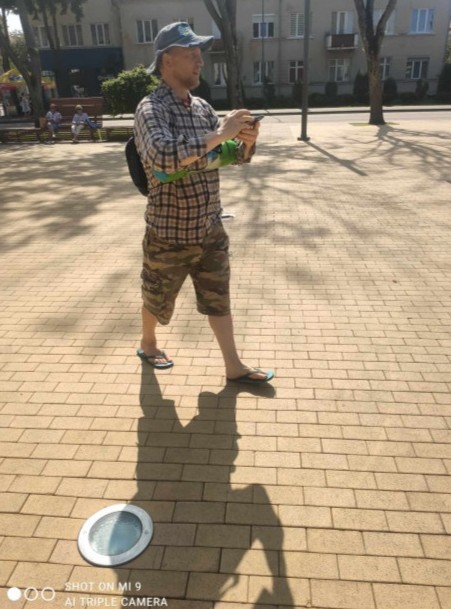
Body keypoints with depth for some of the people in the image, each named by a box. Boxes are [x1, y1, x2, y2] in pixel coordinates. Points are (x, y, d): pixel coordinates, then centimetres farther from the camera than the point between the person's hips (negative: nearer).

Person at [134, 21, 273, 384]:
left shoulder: (202, 107, 5)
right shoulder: (151, 109, -16)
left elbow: (237, 157, 10)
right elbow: (164, 156, -37)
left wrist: (248, 141, -13)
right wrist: (219, 134, -32)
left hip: (211, 231, 6)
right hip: (170, 236, -6)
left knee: (218, 300, 13)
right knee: (157, 300, 16)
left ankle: (234, 367, 27)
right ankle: (148, 346, 44)